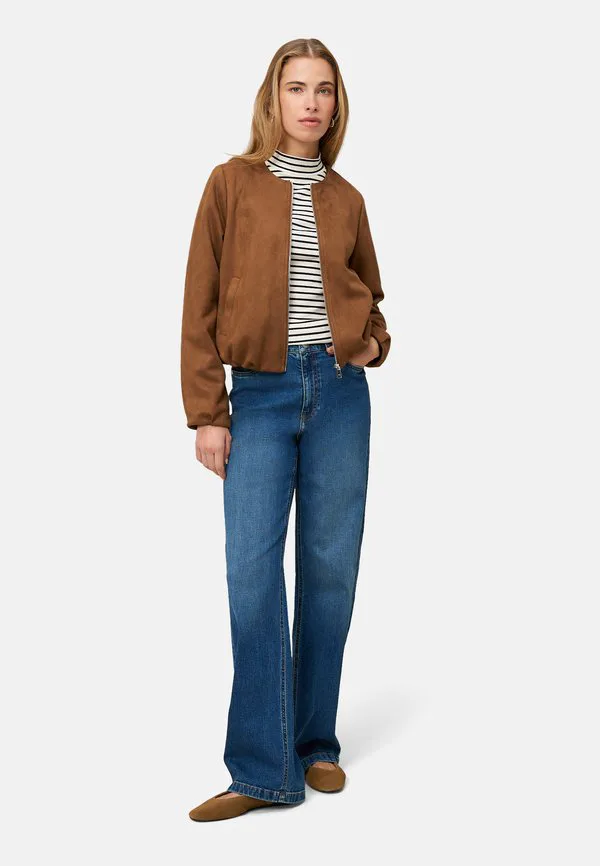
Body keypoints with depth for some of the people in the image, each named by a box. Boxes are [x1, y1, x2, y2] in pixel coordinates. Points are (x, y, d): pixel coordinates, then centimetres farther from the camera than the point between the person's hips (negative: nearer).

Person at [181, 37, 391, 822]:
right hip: (261, 395, -2)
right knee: (252, 570, -8)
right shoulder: (232, 183, 2)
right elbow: (201, 305, -1)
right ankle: (264, 770, -1)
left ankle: (316, 744, 18)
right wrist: (206, 413, -5)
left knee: (330, 569, 5)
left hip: (340, 391, 3)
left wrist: (375, 342, 2)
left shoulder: (346, 199, 10)